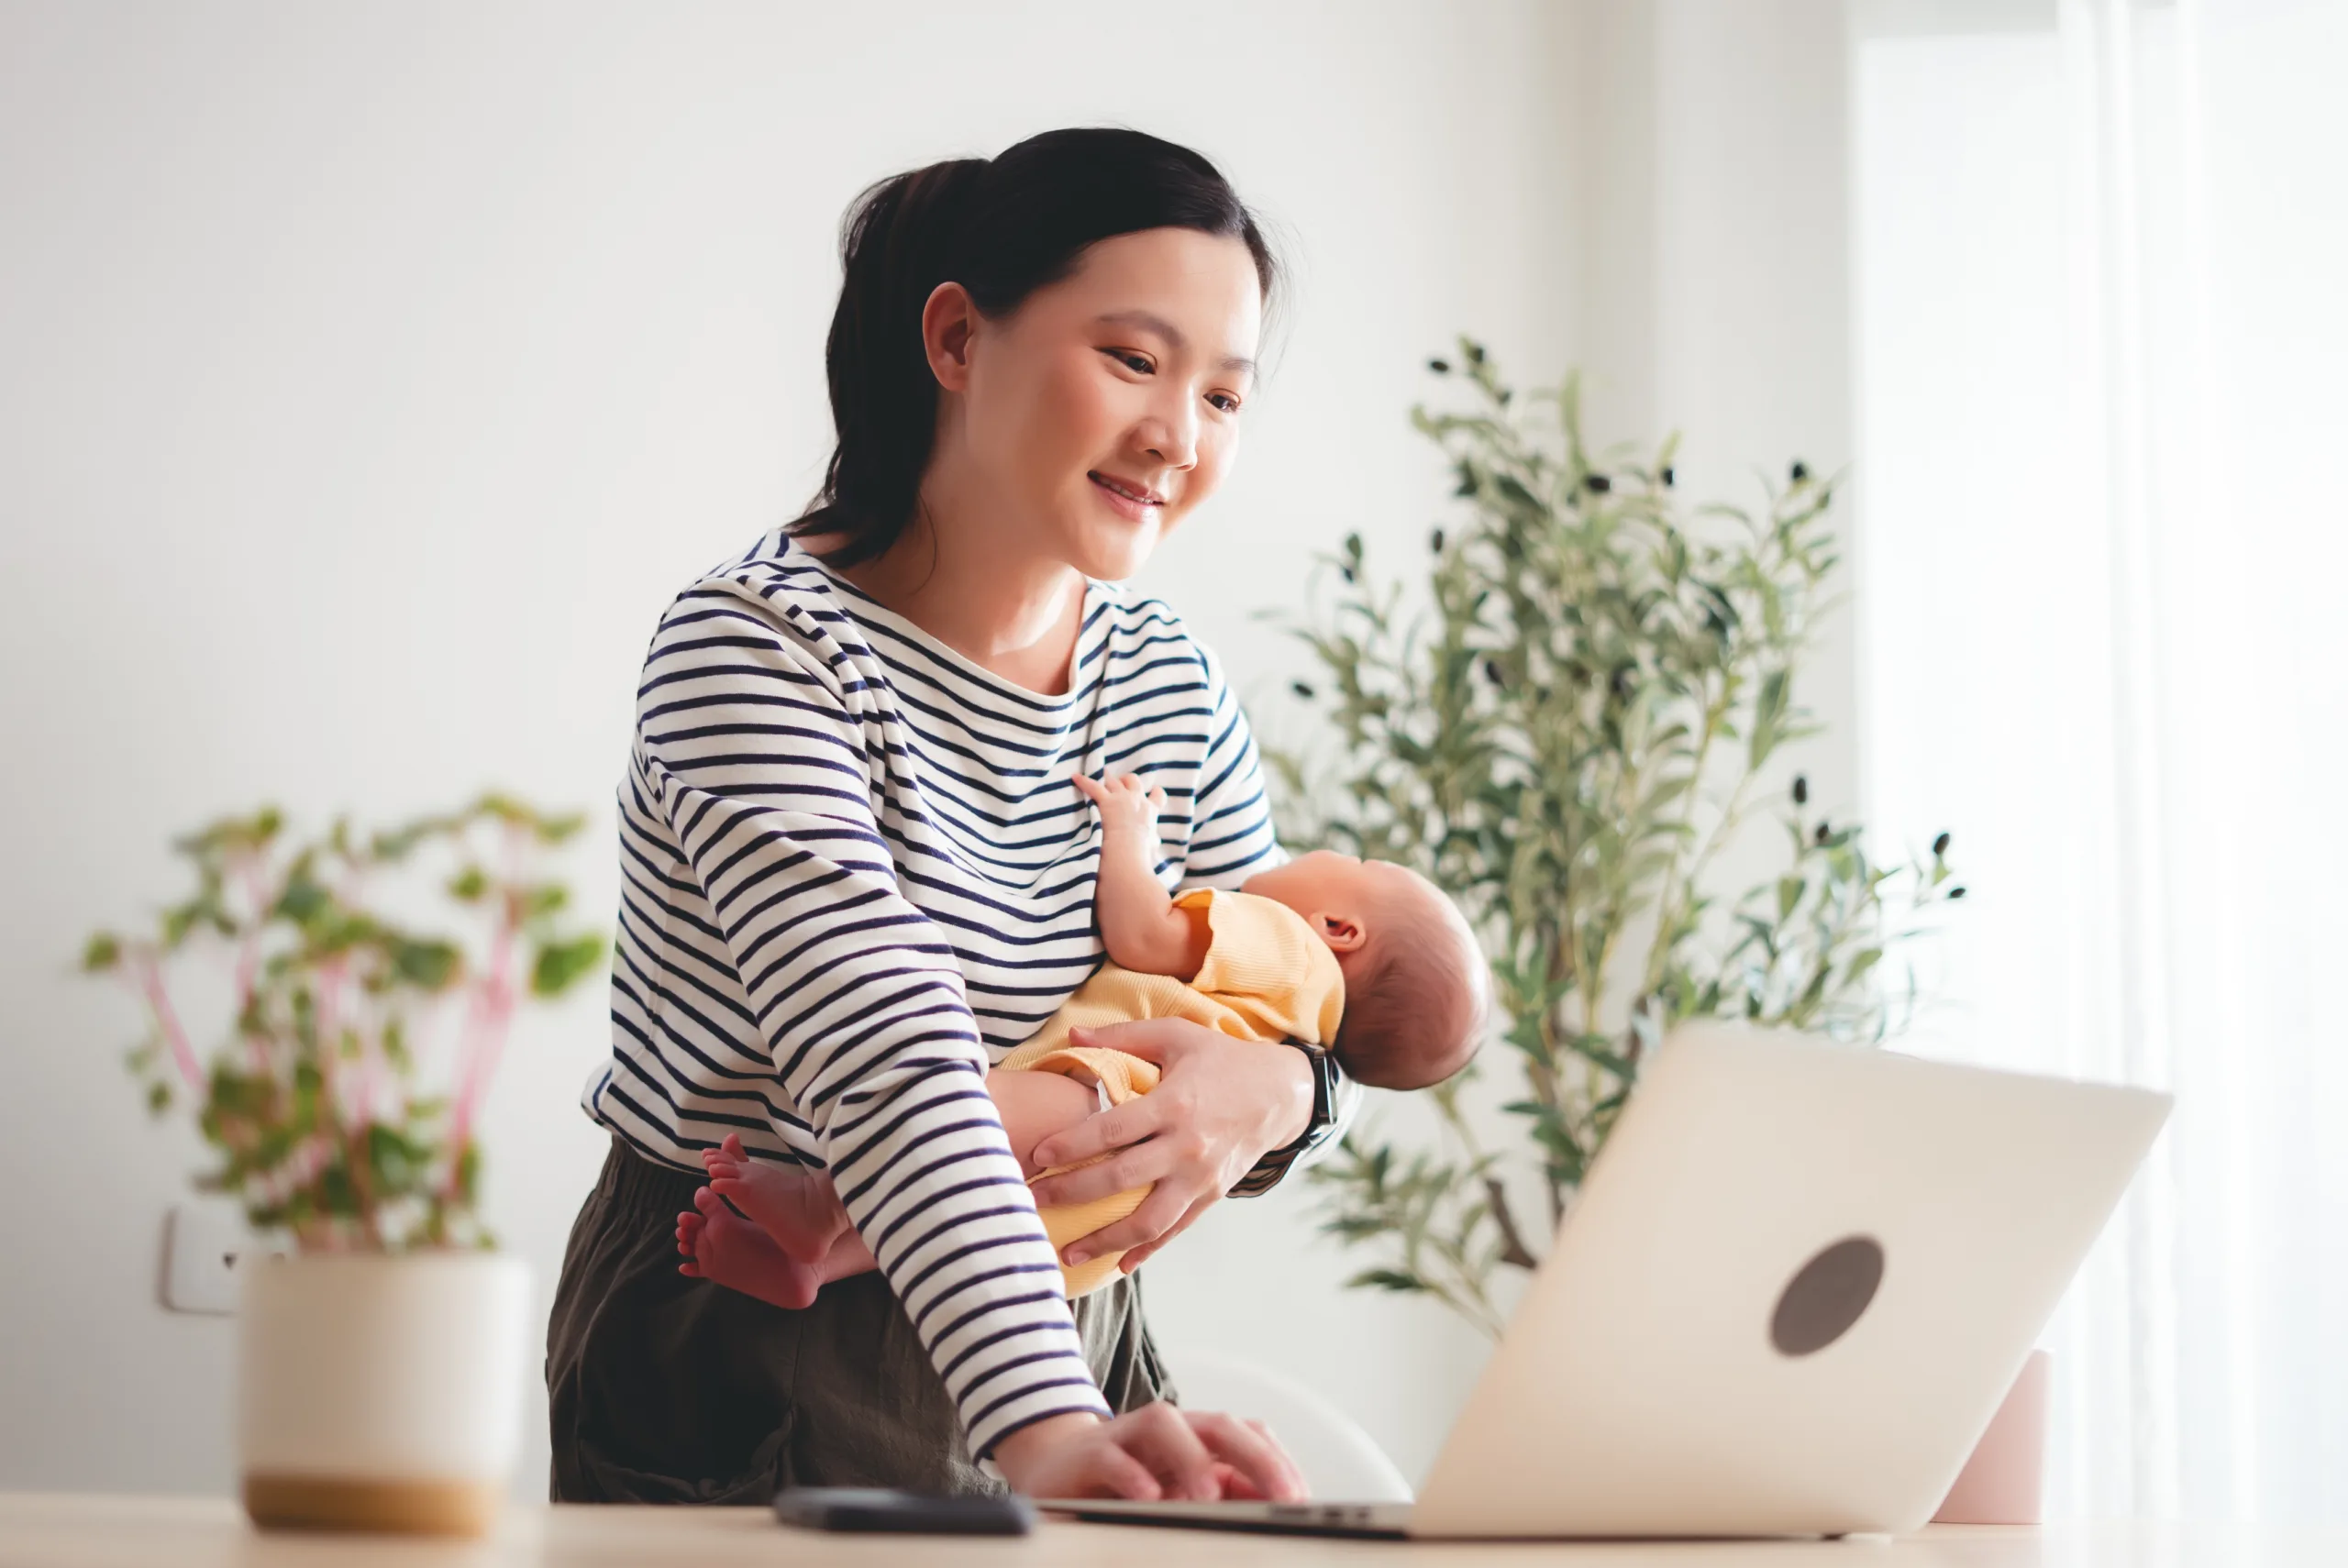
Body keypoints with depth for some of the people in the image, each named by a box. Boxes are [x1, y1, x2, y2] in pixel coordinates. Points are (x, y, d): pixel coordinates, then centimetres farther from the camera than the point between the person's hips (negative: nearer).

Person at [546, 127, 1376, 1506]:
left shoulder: (1174, 686, 6)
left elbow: (1278, 1009, 8)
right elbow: (894, 1069, -26)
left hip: (1062, 1358, 5)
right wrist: (1048, 1430, -37)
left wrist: (1268, 1091, -15)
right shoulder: (759, 646, -14)